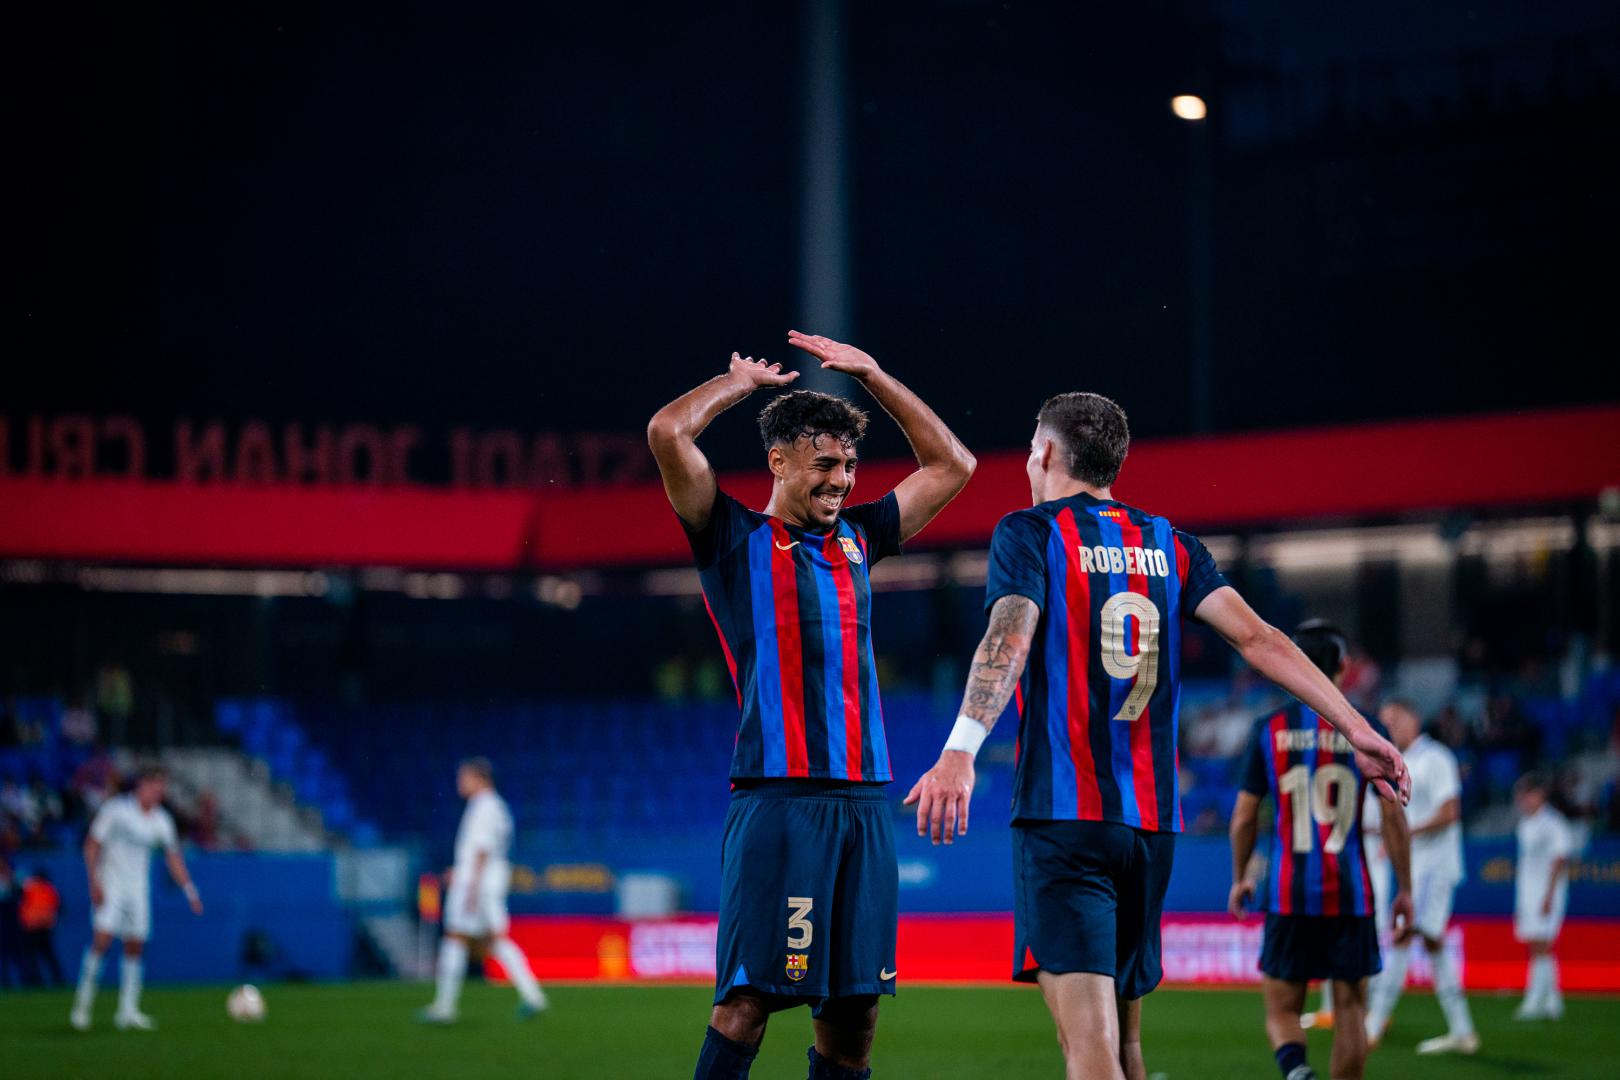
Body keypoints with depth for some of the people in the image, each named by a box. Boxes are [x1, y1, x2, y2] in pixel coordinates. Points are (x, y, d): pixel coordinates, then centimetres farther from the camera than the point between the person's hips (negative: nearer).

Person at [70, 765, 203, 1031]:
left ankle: (127, 1011, 6)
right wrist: (95, 883, -16)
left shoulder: (161, 820, 6)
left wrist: (190, 890, 7)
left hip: (138, 888, 5)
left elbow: (173, 858, 14)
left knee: (135, 947, 2)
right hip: (109, 886, -5)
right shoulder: (115, 809, -9)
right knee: (103, 938, -18)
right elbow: (92, 845, -7)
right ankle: (82, 1004, -10)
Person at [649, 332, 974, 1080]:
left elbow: (951, 465, 28)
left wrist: (871, 374, 23)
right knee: (749, 999, -11)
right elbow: (667, 433, -7)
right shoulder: (735, 540, 5)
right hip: (777, 798, -5)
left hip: (865, 801, 6)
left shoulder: (855, 538, 20)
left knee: (852, 1008, 5)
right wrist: (743, 381, 9)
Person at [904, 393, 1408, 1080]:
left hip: (1062, 816, -6)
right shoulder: (1167, 544, 16)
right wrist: (1356, 729, 2)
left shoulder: (1029, 532, 1)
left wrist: (960, 752, -31)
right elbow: (1258, 639, 5)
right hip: (1152, 820, 6)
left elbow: (1009, 642, -18)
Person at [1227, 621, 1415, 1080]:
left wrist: (1240, 879, 19)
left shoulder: (1269, 729, 0)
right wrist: (1405, 889, 7)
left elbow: (1243, 819, 3)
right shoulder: (1366, 732, -1)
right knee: (1350, 1009, 11)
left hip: (1288, 893, 0)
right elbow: (1393, 818, -2)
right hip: (1351, 893, 0)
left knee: (1282, 1011, 5)